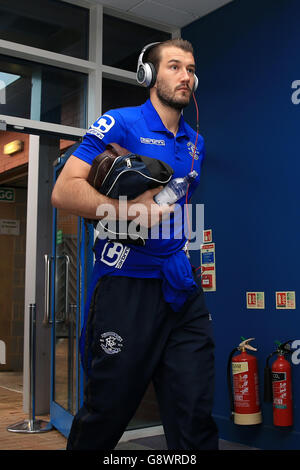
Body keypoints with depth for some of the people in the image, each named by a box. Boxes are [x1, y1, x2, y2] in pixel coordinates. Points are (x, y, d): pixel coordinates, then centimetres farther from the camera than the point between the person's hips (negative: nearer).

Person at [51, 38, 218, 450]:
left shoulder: (195, 143, 17)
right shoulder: (120, 123, -2)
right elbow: (64, 191, -10)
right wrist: (132, 208, -20)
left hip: (182, 289, 6)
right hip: (126, 285, -5)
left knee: (195, 418, 5)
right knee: (107, 414, 7)